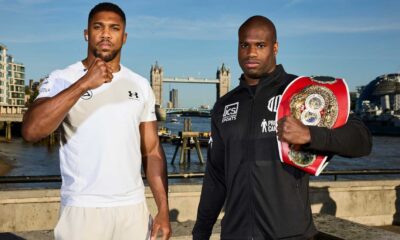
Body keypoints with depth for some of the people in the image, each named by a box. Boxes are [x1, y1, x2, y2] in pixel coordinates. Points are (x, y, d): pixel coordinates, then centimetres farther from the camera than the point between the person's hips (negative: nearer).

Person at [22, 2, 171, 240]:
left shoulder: (141, 86, 7)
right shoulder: (62, 80, -5)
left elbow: (152, 151, 7)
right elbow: (31, 131, -21)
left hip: (134, 207, 3)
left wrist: (163, 209, 1)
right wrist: (83, 84, -26)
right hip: (82, 209, -3)